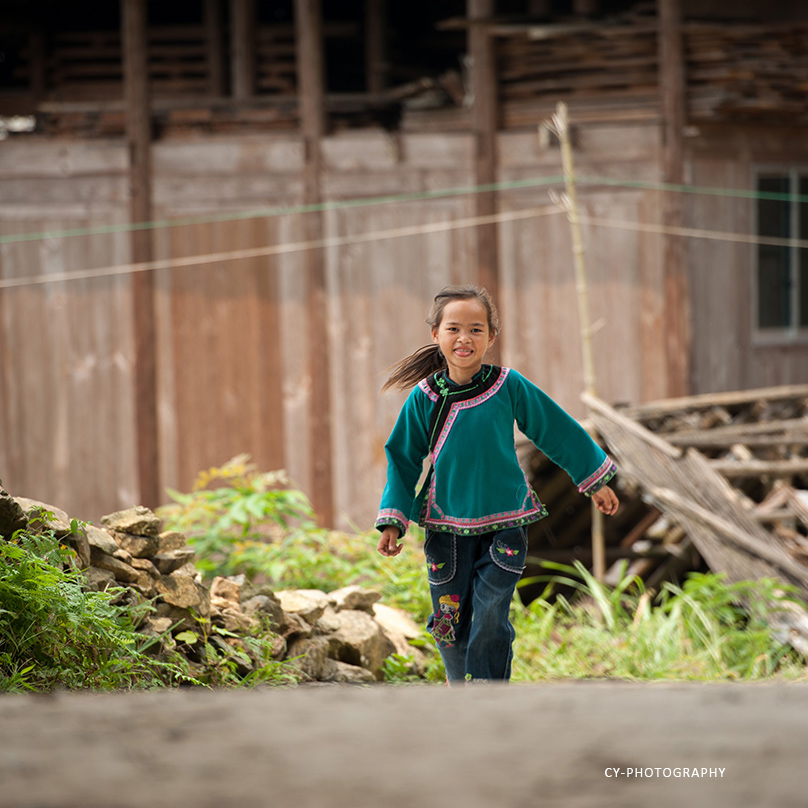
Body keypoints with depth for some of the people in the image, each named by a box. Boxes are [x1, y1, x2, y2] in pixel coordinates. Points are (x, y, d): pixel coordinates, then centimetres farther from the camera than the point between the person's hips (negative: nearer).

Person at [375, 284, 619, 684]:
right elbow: (404, 460, 6)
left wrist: (595, 482, 11)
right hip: (446, 525, 1)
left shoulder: (509, 387, -7)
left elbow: (558, 432, 4)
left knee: (490, 620, -6)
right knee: (449, 620, 8)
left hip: (504, 523, -1)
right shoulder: (424, 398, -5)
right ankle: (459, 680, 34)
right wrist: (392, 521, 2)